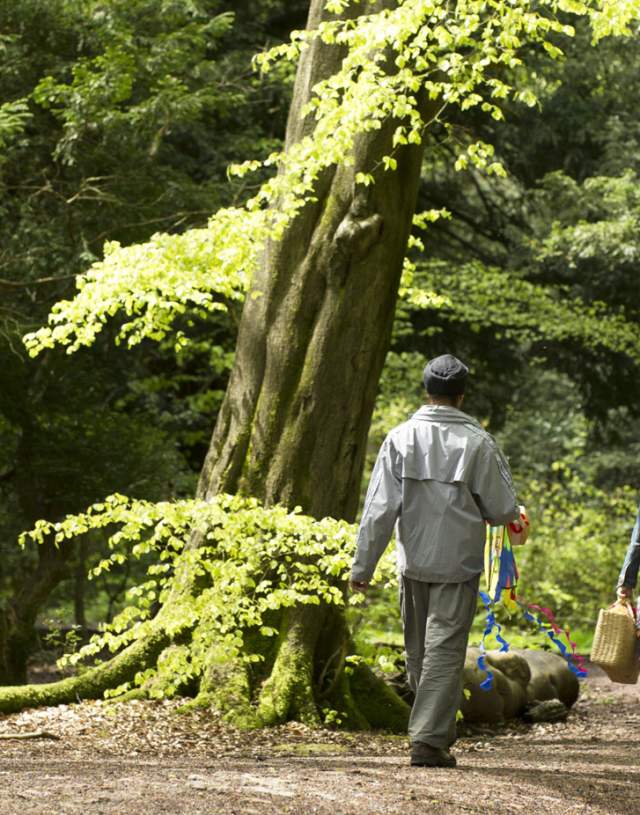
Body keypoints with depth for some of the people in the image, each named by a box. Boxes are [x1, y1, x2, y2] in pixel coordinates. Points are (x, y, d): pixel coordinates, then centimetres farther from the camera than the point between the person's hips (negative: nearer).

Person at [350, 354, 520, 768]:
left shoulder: (400, 439, -3)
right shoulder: (478, 443, -9)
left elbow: (379, 509, -6)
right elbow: (503, 510, -6)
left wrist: (364, 566, -1)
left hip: (413, 563, 3)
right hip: (458, 564, -3)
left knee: (418, 651, 17)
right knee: (445, 650, -2)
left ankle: (440, 729, 30)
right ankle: (429, 739, -10)